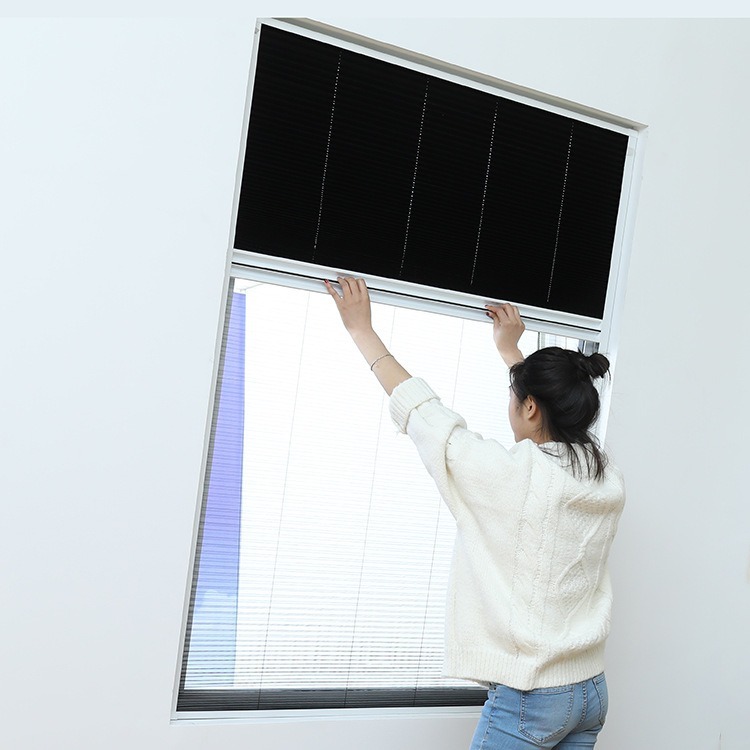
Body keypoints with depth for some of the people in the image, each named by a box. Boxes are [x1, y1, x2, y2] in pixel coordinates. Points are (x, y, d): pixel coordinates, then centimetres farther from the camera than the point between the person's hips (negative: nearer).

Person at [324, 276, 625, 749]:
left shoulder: (510, 475, -18)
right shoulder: (609, 481, 0)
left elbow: (417, 406, -8)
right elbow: (558, 416, 20)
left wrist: (362, 328, 5)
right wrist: (510, 350, 33)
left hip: (527, 697, -7)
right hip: (592, 692, 7)